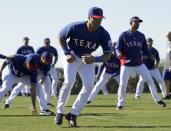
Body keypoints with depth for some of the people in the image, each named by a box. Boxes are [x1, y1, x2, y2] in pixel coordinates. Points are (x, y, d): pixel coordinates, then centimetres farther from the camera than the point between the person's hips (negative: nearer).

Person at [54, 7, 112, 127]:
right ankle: (60, 112, -4)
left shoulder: (104, 34, -22)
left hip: (87, 59, 3)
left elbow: (107, 56, -17)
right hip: (72, 56, -3)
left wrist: (94, 59, -35)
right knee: (69, 82, -20)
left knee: (89, 85, -11)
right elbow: (61, 37, -8)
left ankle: (73, 114, 1)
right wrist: (67, 53, -18)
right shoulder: (75, 27, -26)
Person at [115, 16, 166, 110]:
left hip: (139, 64, 3)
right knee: (122, 84, -6)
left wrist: (150, 56, -8)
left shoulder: (141, 36, 6)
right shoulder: (124, 35, -5)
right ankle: (120, 104, 11)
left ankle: (158, 100, 10)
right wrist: (119, 54, -29)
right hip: (127, 65, -3)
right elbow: (118, 47, -6)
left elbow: (145, 49, 11)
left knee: (150, 80, 0)